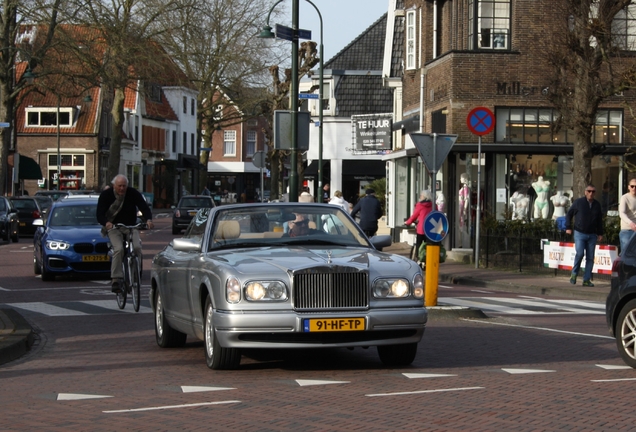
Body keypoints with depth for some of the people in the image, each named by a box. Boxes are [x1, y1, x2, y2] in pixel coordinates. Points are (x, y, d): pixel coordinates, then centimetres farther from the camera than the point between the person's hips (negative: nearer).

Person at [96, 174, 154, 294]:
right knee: (118, 249, -27)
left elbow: (144, 207, -9)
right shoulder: (106, 194, -8)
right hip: (113, 227, -2)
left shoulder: (133, 193, -5)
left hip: (131, 226, 2)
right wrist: (106, 223, -38)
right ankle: (116, 279, -26)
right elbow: (99, 213, -14)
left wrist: (148, 219, -32)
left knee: (137, 247, -24)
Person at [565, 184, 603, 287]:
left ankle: (587, 279, 6)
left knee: (590, 257, 1)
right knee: (580, 253, -18)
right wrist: (568, 227, -1)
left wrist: (600, 233, 13)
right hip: (580, 233, -4)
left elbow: (599, 220, 19)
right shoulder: (578, 202, -1)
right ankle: (574, 274, 2)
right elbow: (569, 215, 7)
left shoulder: (597, 205, 10)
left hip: (592, 235, 4)